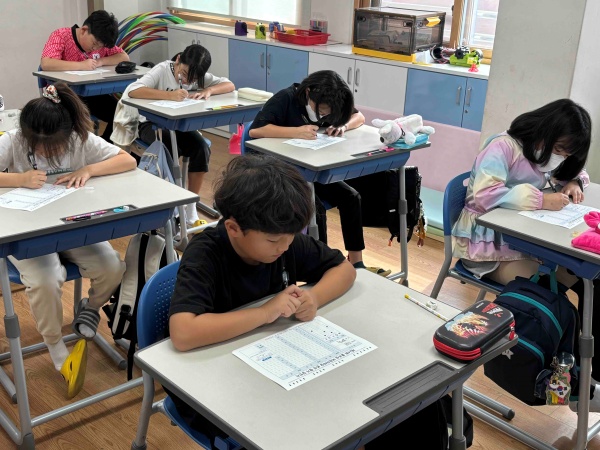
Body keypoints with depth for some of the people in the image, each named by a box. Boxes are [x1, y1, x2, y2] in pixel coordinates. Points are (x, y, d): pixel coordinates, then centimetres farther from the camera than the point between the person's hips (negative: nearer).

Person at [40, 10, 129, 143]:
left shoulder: (101, 41, 3)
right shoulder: (60, 36, -13)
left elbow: (124, 57, 2)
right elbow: (45, 64, -27)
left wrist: (101, 61, -15)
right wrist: (81, 65, -31)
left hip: (92, 94, 5)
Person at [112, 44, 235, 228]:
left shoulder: (199, 76, -4)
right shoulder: (162, 70, -18)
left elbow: (230, 85, -9)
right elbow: (132, 91, -32)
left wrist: (208, 90, -28)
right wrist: (169, 95, -43)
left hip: (180, 125, 4)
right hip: (152, 123, -4)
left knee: (202, 148, -25)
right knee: (171, 150, -34)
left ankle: (190, 208, -15)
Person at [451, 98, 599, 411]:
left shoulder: (545, 152, 12)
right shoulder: (503, 147, -14)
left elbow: (574, 173, 30)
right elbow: (485, 195, -29)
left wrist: (573, 183, 4)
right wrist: (541, 200, -25)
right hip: (488, 244, -8)